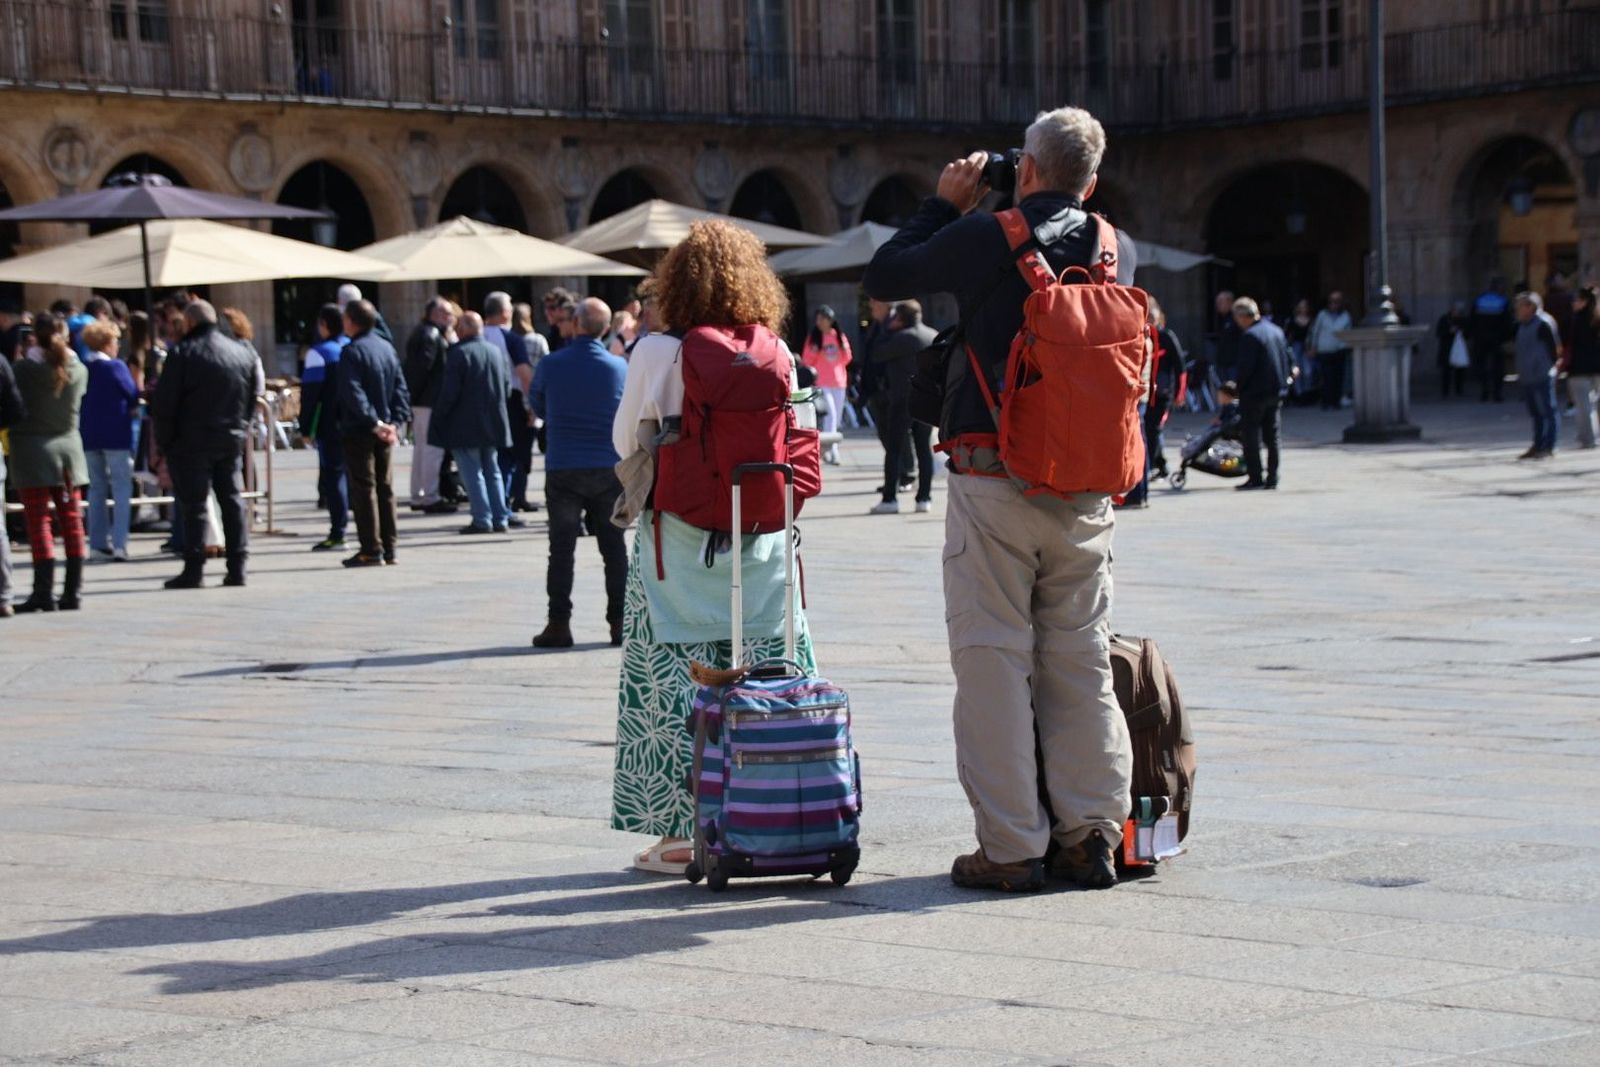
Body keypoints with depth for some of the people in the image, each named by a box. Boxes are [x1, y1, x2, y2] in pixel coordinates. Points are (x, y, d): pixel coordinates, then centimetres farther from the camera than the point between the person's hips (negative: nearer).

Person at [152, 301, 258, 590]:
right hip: (232, 440, 5)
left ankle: (194, 569, -2)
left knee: (193, 504, -1)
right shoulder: (244, 354, 8)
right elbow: (252, 400, 12)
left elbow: (164, 403, -9)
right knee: (232, 500, 10)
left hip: (192, 442, -5)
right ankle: (237, 567, 8)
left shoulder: (183, 353, -9)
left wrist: (164, 441, -1)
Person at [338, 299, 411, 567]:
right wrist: (395, 421, 2)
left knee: (364, 489, -4)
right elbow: (400, 388, 9)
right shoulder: (387, 348, 10)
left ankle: (371, 550, -5)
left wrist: (373, 422, -20)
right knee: (385, 489, 11)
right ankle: (388, 549, 13)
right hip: (385, 431, 7)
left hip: (359, 431, -7)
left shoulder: (352, 351, -12)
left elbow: (353, 393, -21)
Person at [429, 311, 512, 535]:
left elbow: (449, 391, -17)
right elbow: (507, 387, 11)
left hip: (464, 425, -7)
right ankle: (500, 518, 12)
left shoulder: (458, 353, -15)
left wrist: (439, 416, -6)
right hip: (492, 423, 7)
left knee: (471, 473, -3)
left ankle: (482, 519, -7)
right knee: (491, 470, 14)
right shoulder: (496, 351, 7)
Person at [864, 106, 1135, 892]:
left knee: (992, 658, 0)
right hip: (1086, 488, 4)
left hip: (993, 480, -4)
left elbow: (883, 276, 1)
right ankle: (1092, 834, 11)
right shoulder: (1117, 251, 5)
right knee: (1080, 658, 11)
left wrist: (944, 204, 14)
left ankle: (1012, 848, 0)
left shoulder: (988, 237, -8)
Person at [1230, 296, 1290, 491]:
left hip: (1254, 394, -8)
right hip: (1277, 393, 8)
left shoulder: (1249, 336, -16)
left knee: (1251, 437, 0)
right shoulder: (1277, 331, 10)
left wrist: (1238, 387, -6)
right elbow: (1288, 359, 13)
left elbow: (1246, 367, -19)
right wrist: (1282, 383, 17)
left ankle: (1255, 478, -2)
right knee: (1272, 436, 11)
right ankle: (1272, 479, 11)